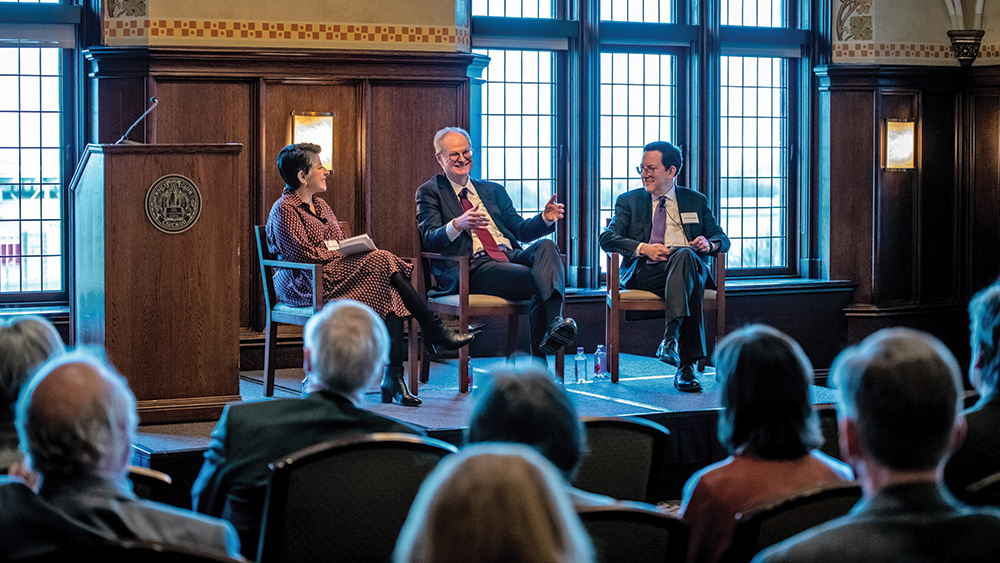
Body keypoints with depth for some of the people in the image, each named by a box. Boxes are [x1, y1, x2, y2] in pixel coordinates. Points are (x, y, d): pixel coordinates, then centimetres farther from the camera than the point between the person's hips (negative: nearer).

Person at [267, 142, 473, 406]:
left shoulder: (319, 205, 25)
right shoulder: (284, 210, -5)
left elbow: (341, 244, 24)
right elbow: (302, 254, -15)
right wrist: (341, 251, -11)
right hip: (304, 285, -9)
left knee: (391, 293, -22)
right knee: (382, 261, -23)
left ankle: (393, 378, -30)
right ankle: (434, 330, -15)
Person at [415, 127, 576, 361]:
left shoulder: (494, 191, 28)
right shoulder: (430, 192, 13)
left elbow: (521, 231, 22)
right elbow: (429, 239, -1)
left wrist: (546, 218, -1)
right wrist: (457, 225, -23)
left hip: (510, 256, 5)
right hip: (474, 268, -5)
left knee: (546, 246, -30)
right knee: (539, 281, -32)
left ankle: (555, 322, -49)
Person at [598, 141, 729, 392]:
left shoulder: (696, 201, 25)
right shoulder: (629, 201, 20)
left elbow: (722, 239, 21)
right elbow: (607, 239, 6)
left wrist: (709, 244, -6)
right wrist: (643, 248, -12)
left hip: (691, 264, 2)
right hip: (644, 272, -2)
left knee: (684, 255, -39)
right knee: (691, 286, -37)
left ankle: (671, 336, -50)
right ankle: (686, 364, -47)